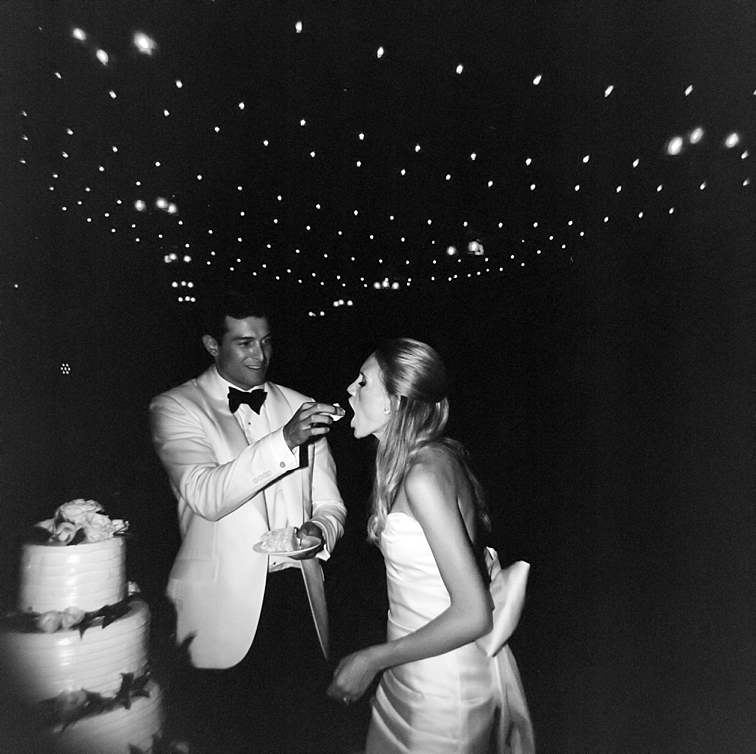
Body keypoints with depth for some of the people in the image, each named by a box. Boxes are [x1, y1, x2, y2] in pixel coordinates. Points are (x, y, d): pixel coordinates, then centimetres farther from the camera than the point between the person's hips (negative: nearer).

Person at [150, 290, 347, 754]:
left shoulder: (300, 407, 7)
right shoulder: (176, 408, -4)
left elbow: (330, 504, 9)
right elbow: (206, 496, -19)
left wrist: (320, 531, -12)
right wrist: (285, 440, -29)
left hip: (299, 599, 3)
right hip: (224, 609, -3)